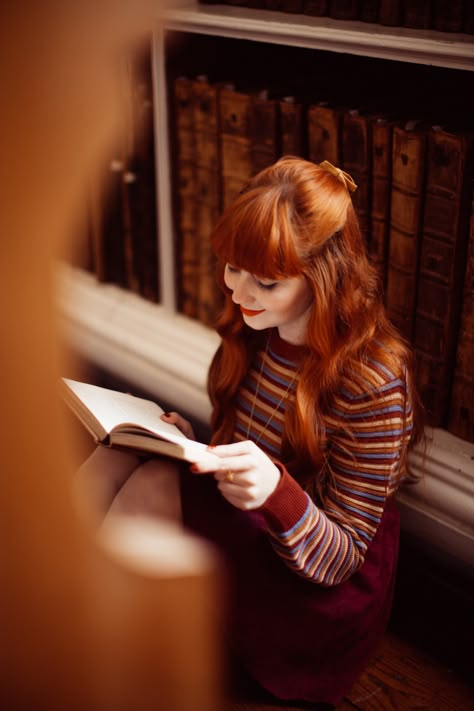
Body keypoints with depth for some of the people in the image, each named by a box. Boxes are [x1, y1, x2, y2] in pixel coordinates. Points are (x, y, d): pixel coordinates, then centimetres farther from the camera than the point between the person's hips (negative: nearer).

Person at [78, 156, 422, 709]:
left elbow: (337, 559, -19)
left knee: (154, 486, -27)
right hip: (247, 546, 6)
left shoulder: (373, 382, -23)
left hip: (317, 603, -6)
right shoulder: (256, 333, -3)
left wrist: (276, 490, -39)